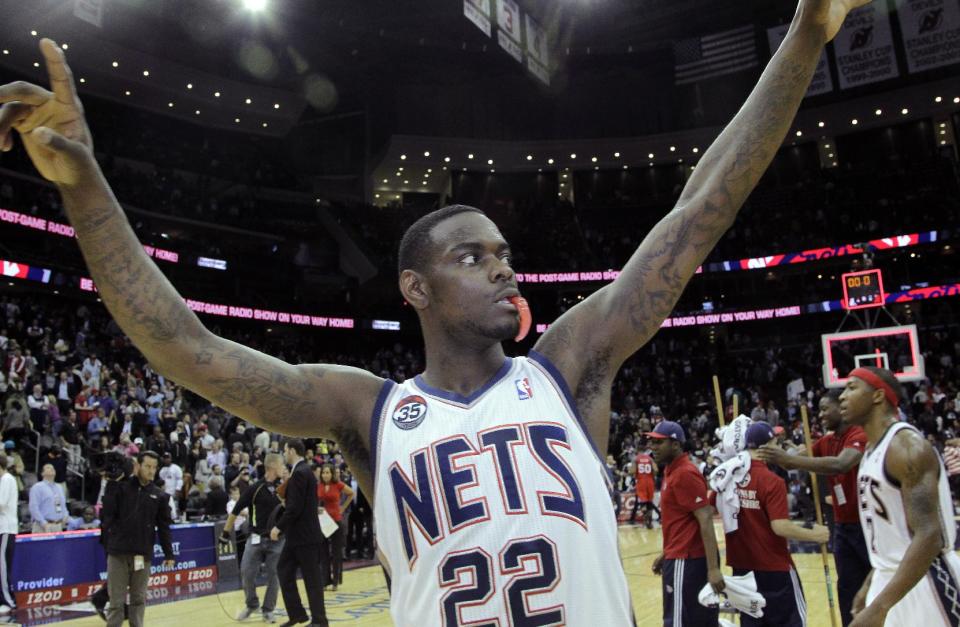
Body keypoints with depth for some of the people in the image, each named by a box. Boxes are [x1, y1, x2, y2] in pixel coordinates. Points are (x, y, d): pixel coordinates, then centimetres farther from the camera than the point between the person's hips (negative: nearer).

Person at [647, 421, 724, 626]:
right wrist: (665, 554, 21)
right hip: (682, 557, 9)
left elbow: (706, 520, -21)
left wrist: (713, 568, -24)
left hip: (685, 561, -9)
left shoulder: (684, 474, -16)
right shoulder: (672, 471, 13)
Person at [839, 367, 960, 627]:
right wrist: (870, 585, 20)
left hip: (923, 582, -9)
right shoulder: (872, 448, 10)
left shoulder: (907, 446, -20)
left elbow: (930, 536, -28)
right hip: (889, 580, 9)